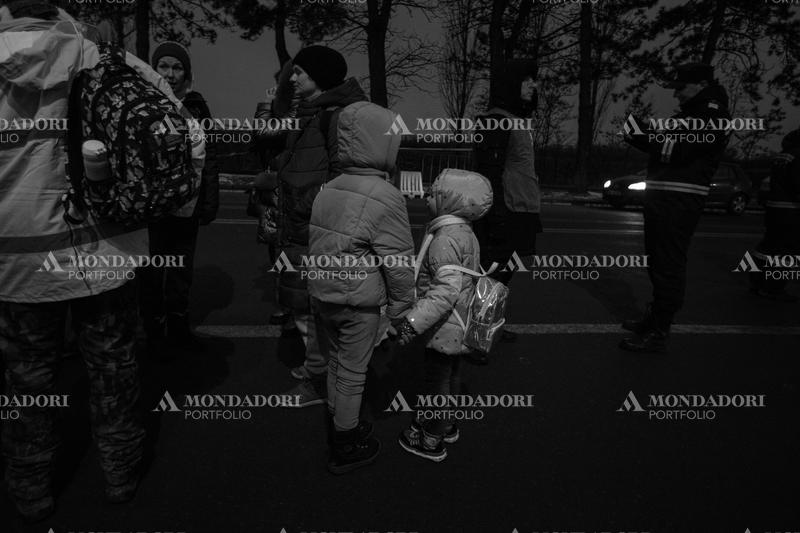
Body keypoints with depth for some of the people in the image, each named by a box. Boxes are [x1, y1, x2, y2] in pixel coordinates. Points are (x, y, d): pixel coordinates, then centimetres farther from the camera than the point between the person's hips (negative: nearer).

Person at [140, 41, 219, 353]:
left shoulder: (196, 106, 6)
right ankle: (154, 331, 20)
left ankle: (178, 325, 28)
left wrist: (210, 203, 1)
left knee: (182, 271, 13)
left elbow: (209, 155, 6)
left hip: (187, 207, 2)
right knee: (152, 272, 5)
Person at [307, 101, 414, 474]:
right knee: (352, 373, 9)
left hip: (321, 295, 7)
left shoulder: (327, 189, 1)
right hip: (358, 304, -6)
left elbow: (315, 245, 8)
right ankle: (346, 449, 26)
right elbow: (399, 262, -15)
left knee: (334, 363, 22)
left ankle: (339, 427, 42)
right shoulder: (386, 199, -19)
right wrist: (402, 307, -3)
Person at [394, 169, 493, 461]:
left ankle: (431, 441, 22)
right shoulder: (466, 234, 6)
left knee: (437, 382, 6)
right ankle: (446, 425, 43)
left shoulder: (445, 239, -25)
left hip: (444, 330, -9)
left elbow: (447, 291, -32)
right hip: (460, 327, 9)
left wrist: (413, 322, -33)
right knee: (451, 377, 24)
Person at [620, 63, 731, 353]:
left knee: (668, 264, -8)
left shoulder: (712, 116, -9)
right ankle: (655, 317, 29)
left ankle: (659, 333, -3)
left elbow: (678, 149, -19)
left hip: (679, 200, -10)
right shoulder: (688, 113, 21)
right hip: (661, 195, 10)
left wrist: (642, 136, -11)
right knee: (658, 261, 16)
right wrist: (640, 135, 4)